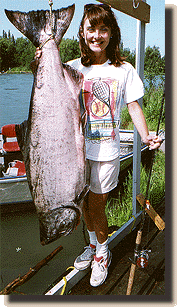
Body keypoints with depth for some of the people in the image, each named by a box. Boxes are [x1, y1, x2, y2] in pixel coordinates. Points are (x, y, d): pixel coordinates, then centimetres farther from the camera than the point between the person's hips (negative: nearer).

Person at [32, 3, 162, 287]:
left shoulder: (124, 70, -3)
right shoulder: (72, 68, 0)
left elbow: (133, 105, 0)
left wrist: (145, 136, -16)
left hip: (107, 149, -2)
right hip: (78, 147, 3)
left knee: (96, 205, 4)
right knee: (85, 202, 16)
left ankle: (103, 253, 31)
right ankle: (94, 244, 42)